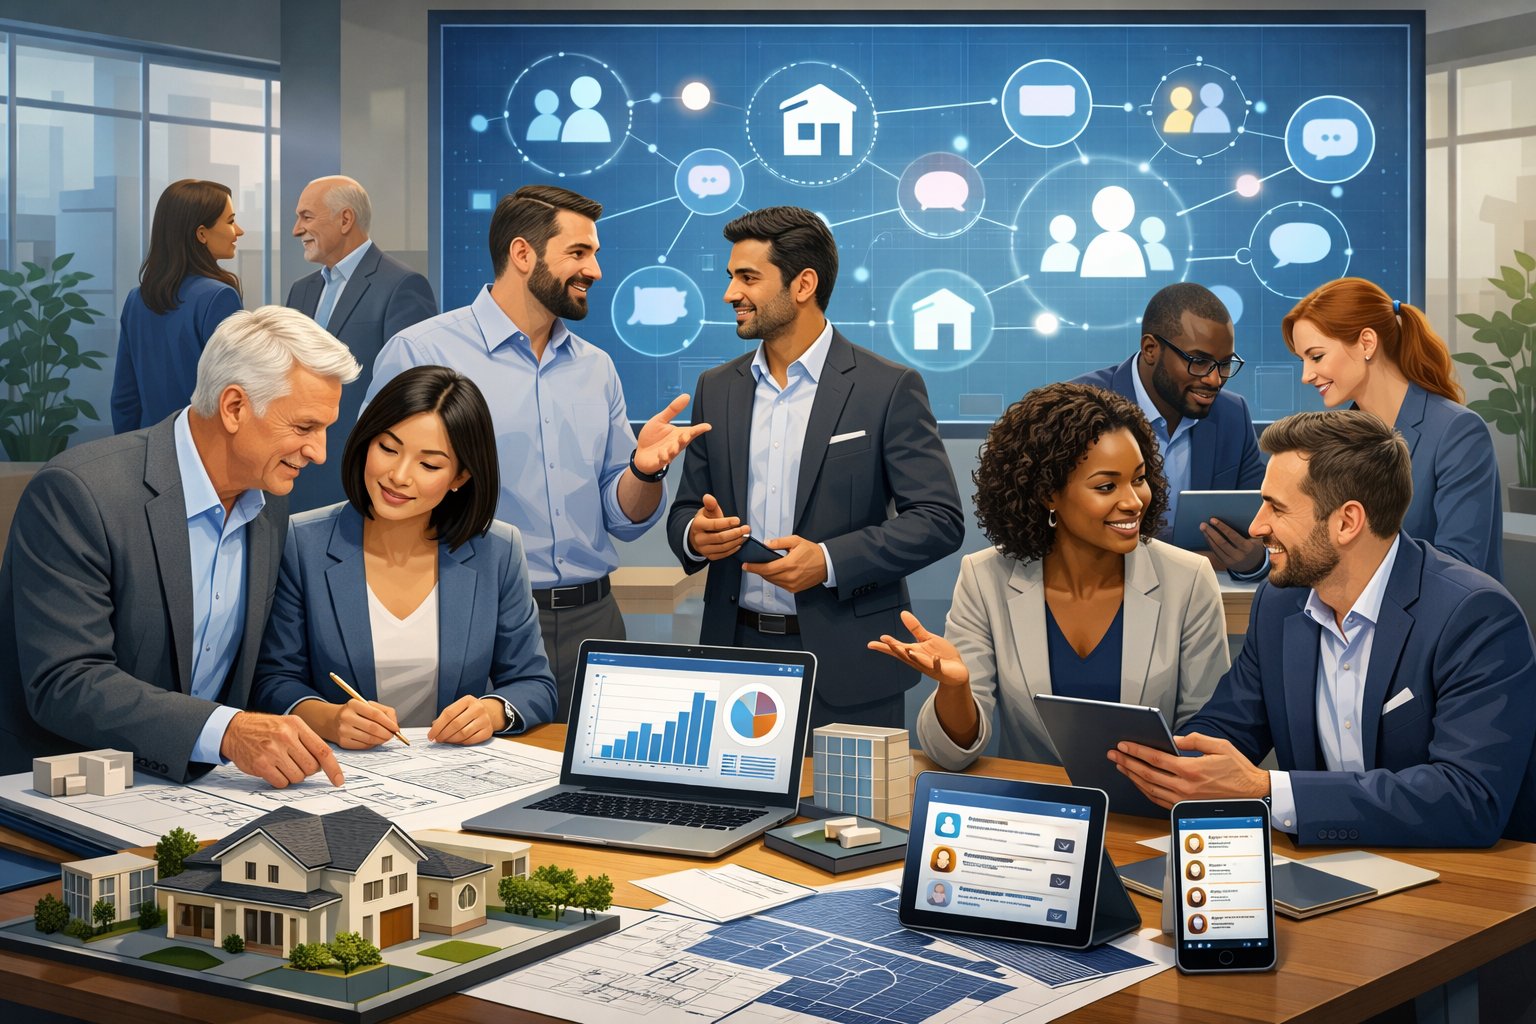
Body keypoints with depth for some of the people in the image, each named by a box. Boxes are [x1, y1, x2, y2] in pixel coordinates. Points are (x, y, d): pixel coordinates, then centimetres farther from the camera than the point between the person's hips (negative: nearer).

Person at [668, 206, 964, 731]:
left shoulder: (889, 388, -5)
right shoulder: (717, 388, 10)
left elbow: (940, 519, -8)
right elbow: (685, 509, 15)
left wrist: (829, 560, -19)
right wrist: (695, 535, -9)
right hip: (738, 647, 4)